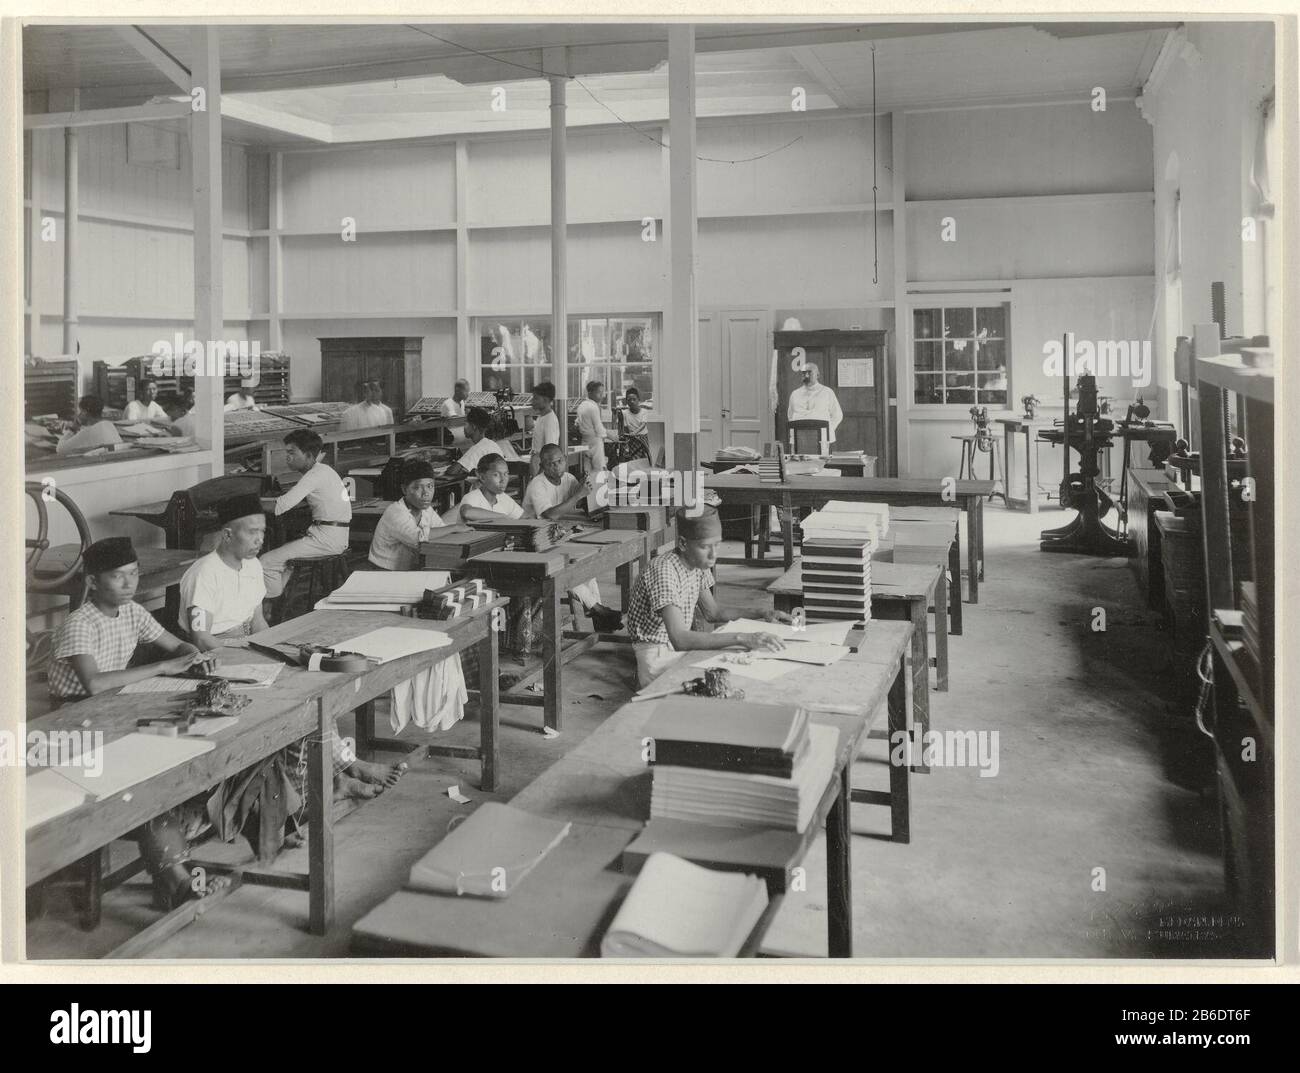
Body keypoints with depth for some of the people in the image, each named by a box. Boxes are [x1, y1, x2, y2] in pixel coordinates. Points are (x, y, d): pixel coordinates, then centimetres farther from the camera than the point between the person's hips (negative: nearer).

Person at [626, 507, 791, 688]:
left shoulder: (699, 564, 0)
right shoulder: (664, 571, -27)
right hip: (658, 657, -9)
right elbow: (679, 639, -38)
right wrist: (740, 638, -44)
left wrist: (762, 614, 1)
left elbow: (712, 612, 14)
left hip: (685, 646, 9)